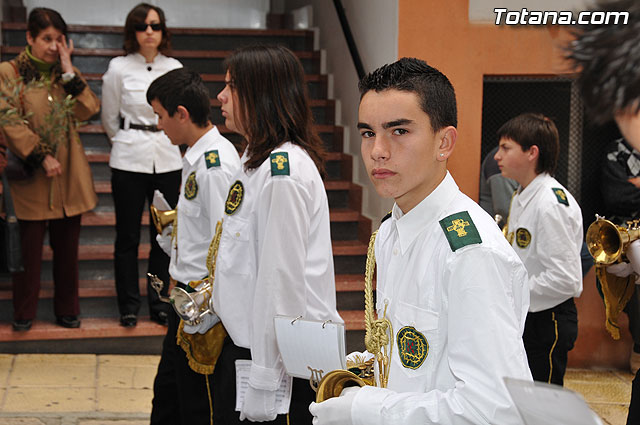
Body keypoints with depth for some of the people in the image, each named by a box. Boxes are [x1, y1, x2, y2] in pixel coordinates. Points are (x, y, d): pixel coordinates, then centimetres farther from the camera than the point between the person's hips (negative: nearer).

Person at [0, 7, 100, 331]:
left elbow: (88, 111, -4)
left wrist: (68, 71, -9)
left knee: (67, 246, 8)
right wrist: (41, 156, -14)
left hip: (69, 174, 3)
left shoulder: (66, 72, 11)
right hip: (30, 172, -3)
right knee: (29, 246, 3)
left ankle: (67, 310, 21)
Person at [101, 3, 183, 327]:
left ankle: (160, 303, 21)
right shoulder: (118, 68, -3)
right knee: (128, 235, 4)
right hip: (129, 161, -2)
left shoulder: (175, 69, 4)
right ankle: (128, 305, 18)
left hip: (167, 160, 2)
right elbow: (109, 119, 8)